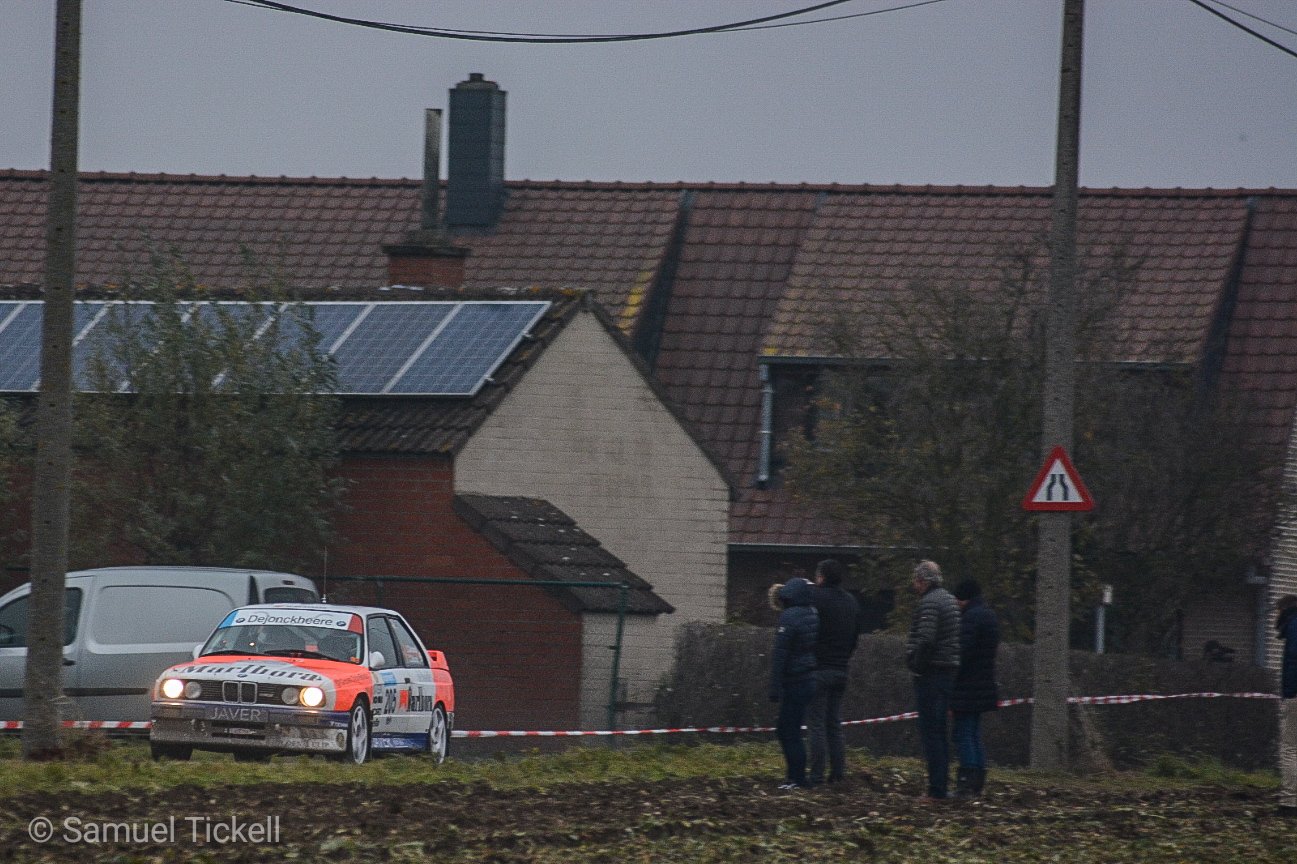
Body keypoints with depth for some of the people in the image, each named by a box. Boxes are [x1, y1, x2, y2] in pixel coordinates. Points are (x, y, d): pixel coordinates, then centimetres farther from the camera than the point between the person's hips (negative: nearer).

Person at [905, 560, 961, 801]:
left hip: (931, 673, -10)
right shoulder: (950, 600, 17)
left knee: (930, 732, -8)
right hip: (950, 671, 10)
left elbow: (925, 639, -24)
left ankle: (937, 790, -11)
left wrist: (915, 664, -13)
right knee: (940, 732, 15)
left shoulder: (929, 602, -13)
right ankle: (943, 785, 18)